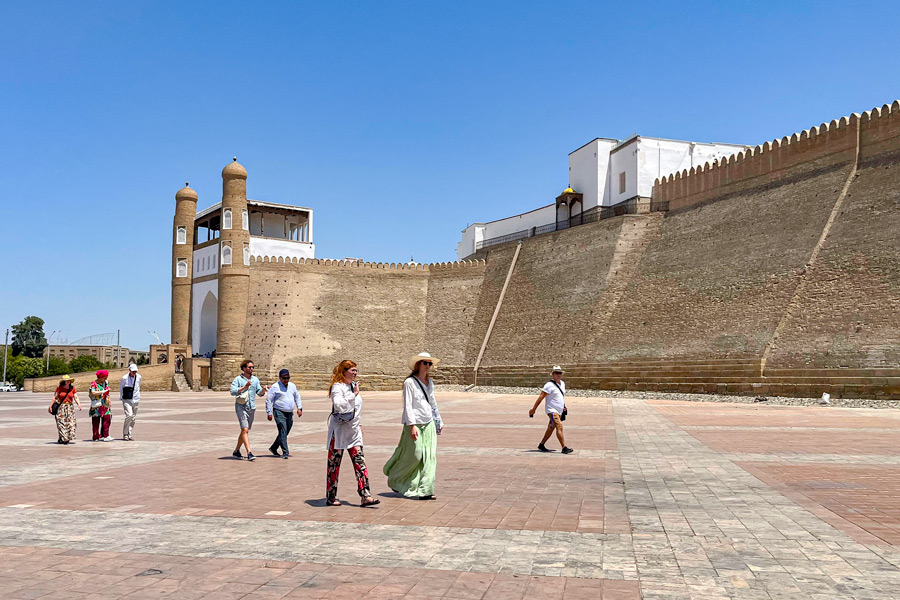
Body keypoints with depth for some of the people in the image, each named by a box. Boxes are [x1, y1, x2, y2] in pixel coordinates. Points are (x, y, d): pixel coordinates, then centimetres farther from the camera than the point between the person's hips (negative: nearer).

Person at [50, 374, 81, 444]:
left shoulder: (72, 388, 5)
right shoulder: (59, 387, -1)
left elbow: (76, 397, 2)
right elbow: (55, 397, 1)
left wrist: (79, 404, -13)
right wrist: (50, 406, -2)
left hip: (70, 407, 3)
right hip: (61, 407, -3)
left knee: (70, 422, -4)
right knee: (61, 422, -8)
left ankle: (67, 438, 2)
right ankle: (63, 438, -7)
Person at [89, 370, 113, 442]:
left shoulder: (105, 383, 14)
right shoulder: (94, 384, -6)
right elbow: (93, 393, -23)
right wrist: (103, 391, -21)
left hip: (104, 405, 5)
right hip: (96, 405, -5)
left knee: (107, 418, -7)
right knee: (96, 420, 1)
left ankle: (105, 435, -6)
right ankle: (96, 437, 7)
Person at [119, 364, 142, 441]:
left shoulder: (138, 377, 1)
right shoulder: (124, 378, -10)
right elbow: (120, 388, 7)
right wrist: (121, 398, 14)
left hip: (135, 400, 4)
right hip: (127, 400, -4)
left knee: (133, 418, 5)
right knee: (129, 415, -18)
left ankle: (129, 434, 14)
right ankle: (125, 434, -6)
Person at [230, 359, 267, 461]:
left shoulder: (255, 379, 12)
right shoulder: (238, 379, -4)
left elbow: (260, 393, 11)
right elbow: (233, 391, -15)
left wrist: (263, 390, -11)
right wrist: (244, 387, -25)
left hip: (251, 408, 6)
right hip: (241, 407, -6)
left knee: (245, 431, 13)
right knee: (245, 430, -15)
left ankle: (236, 451, 28)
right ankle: (249, 453, -20)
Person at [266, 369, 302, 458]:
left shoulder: (292, 386, 13)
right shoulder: (275, 387, -5)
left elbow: (297, 397, 24)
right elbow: (269, 400, -4)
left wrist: (299, 408, 13)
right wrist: (269, 413, -8)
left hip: (290, 413, 6)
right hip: (279, 412, -6)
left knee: (285, 433, 11)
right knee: (283, 431, -14)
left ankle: (273, 448, 27)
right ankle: (285, 452, -15)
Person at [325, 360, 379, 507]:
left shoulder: (353, 386, 13)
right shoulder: (337, 387, -12)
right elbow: (339, 405, -28)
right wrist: (353, 394, -22)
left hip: (353, 430, 7)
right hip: (339, 429, -7)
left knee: (360, 462, -3)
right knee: (334, 463, 4)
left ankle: (365, 496, -7)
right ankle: (331, 497, 15)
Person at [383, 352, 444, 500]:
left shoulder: (430, 382, 13)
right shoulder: (410, 382, -8)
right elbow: (407, 406, -13)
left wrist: (439, 421, 23)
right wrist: (412, 425, -19)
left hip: (429, 423, 7)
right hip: (415, 423, -7)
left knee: (429, 457, 0)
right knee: (414, 455, -2)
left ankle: (424, 491, 4)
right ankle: (395, 480, 23)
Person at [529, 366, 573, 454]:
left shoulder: (562, 383, 12)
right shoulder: (549, 385, -13)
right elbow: (541, 397, -13)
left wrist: (564, 406, 20)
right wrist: (533, 409, -13)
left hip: (559, 411, 8)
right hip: (552, 410, -8)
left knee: (551, 429, 14)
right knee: (559, 427, -18)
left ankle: (541, 445, 26)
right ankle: (564, 448, -21)